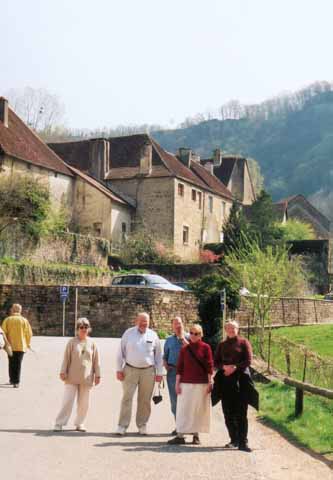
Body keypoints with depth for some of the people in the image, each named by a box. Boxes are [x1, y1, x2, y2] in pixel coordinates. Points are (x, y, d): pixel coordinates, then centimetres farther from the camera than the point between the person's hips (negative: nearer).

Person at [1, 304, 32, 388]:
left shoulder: (7, 320, -1)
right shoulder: (24, 320, -2)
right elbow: (29, 333, -3)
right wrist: (27, 344, 11)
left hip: (10, 346, 1)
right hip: (21, 346, -1)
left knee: (11, 363, 16)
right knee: (18, 364, 2)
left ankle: (12, 380, 22)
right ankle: (16, 382, -6)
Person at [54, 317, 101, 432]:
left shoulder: (92, 343, 4)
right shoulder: (72, 342, -1)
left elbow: (96, 361, 6)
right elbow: (66, 358, 0)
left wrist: (97, 375, 4)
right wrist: (63, 372, -5)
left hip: (86, 378, 2)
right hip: (72, 377, -2)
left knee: (83, 403, 8)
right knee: (67, 400, -3)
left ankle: (79, 424, 20)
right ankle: (59, 423, 4)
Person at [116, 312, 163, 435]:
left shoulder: (153, 335, 6)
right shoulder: (128, 333, 2)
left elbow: (158, 355, 10)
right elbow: (121, 352, 4)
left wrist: (159, 372, 6)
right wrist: (119, 369, -1)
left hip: (148, 371, 1)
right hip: (130, 370, -1)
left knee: (145, 400, 6)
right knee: (127, 398, -4)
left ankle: (142, 425, 18)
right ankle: (122, 426, -1)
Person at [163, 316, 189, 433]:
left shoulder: (188, 337, 5)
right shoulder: (169, 340, 15)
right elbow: (165, 356, 21)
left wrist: (182, 338, -11)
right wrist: (165, 365, 2)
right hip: (172, 371, 3)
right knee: (174, 399, 5)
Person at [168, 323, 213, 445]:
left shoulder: (205, 347, -1)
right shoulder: (184, 349, 5)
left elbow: (209, 366, -1)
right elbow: (180, 367, 6)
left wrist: (209, 383, -4)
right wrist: (177, 383, 2)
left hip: (201, 384, -2)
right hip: (186, 383, 2)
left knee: (198, 409, 4)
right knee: (183, 409, 1)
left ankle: (196, 435, 15)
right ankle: (180, 435, 3)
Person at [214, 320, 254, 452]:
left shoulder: (243, 342, 5)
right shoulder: (222, 345, 15)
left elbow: (248, 361, -2)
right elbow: (216, 362, 12)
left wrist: (235, 367, -15)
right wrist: (224, 367, -9)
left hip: (241, 378, -4)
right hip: (226, 380, 4)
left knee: (241, 412, -7)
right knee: (228, 412, 3)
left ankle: (242, 442, -7)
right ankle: (234, 440, 14)